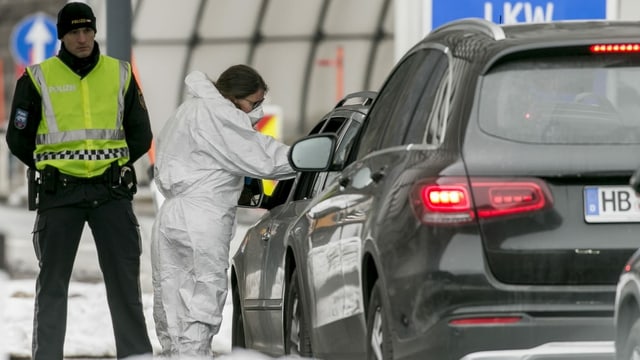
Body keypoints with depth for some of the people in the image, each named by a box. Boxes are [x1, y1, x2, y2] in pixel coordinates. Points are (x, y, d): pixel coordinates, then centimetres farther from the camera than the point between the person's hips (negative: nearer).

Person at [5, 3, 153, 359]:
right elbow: (19, 139, 7)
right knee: (53, 281, 2)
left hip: (111, 191, 1)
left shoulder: (120, 74, 7)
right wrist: (51, 170, 8)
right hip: (59, 194, -1)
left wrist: (115, 166, 7)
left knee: (125, 278, 0)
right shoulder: (38, 78, 1)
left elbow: (141, 135, 14)